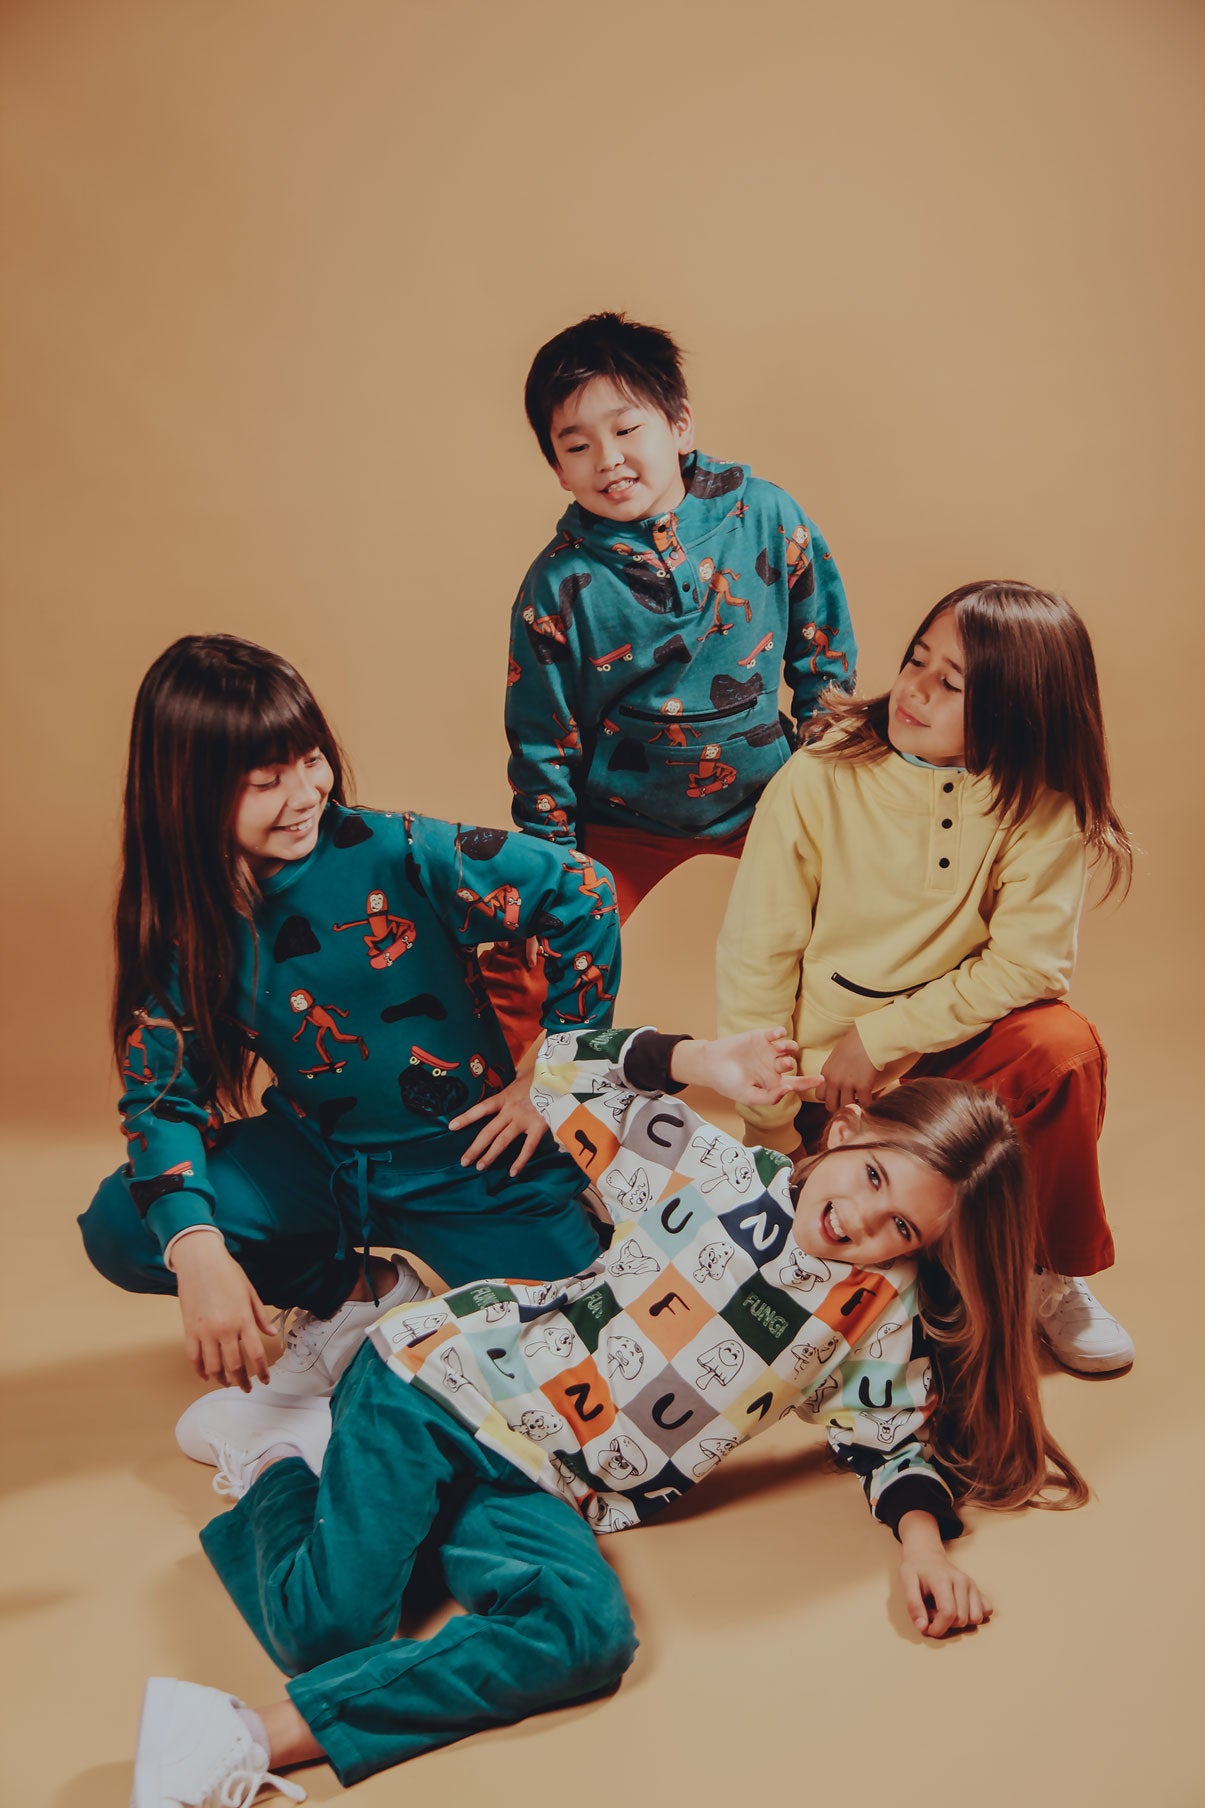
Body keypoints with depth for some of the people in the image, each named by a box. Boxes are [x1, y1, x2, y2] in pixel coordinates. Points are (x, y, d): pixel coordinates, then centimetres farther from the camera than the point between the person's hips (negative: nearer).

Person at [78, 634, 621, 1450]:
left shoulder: (394, 854, -20)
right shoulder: (184, 927, -8)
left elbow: (578, 894, -15)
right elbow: (163, 1092, -9)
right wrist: (197, 1251, -26)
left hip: (470, 1160, -3)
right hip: (323, 1160, 3)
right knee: (122, 1227, -15)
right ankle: (361, 1292, 3)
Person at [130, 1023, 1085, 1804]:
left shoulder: (880, 1316, 5)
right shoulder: (725, 1174, -2)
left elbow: (895, 1437, 12)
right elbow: (568, 1068, 1)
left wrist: (922, 1535, -8)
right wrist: (704, 1063, -12)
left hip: (542, 1491, 3)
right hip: (439, 1379, -3)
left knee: (592, 1633, -30)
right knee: (330, 1626, -20)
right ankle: (280, 1471, 11)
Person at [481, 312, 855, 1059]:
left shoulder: (766, 515, -10)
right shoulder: (559, 583, -14)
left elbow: (827, 658, 2)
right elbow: (542, 744, -4)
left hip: (768, 795, 2)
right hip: (624, 822, -1)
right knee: (520, 971, -10)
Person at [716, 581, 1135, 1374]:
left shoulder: (1043, 806, -12)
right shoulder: (820, 778, -14)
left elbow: (1030, 962, -16)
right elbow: (755, 955, -10)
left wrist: (882, 1038, -19)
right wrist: (772, 1130, -9)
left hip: (950, 1054, 1)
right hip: (824, 1083, -1)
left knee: (1064, 1046, -28)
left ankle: (1056, 1273, -4)